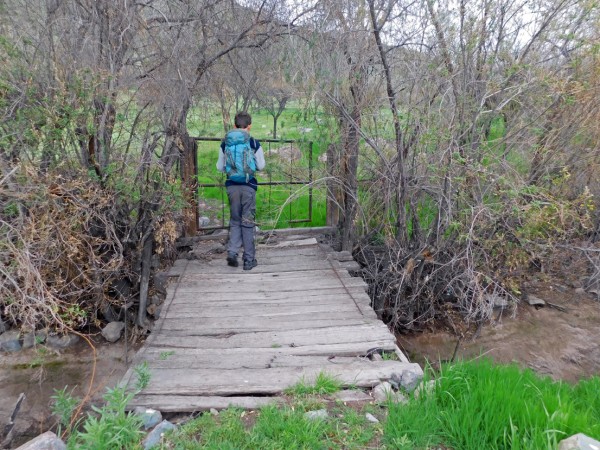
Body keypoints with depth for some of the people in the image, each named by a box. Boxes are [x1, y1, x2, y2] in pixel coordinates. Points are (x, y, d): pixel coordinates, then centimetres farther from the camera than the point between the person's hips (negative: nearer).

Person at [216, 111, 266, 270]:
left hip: (232, 186, 2)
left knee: (235, 221, 15)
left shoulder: (225, 143, 3)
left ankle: (232, 252, 1)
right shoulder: (254, 143, -5)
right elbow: (261, 166, 2)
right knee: (248, 222, 5)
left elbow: (220, 167, 7)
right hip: (248, 186, -2)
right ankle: (249, 260, 9)